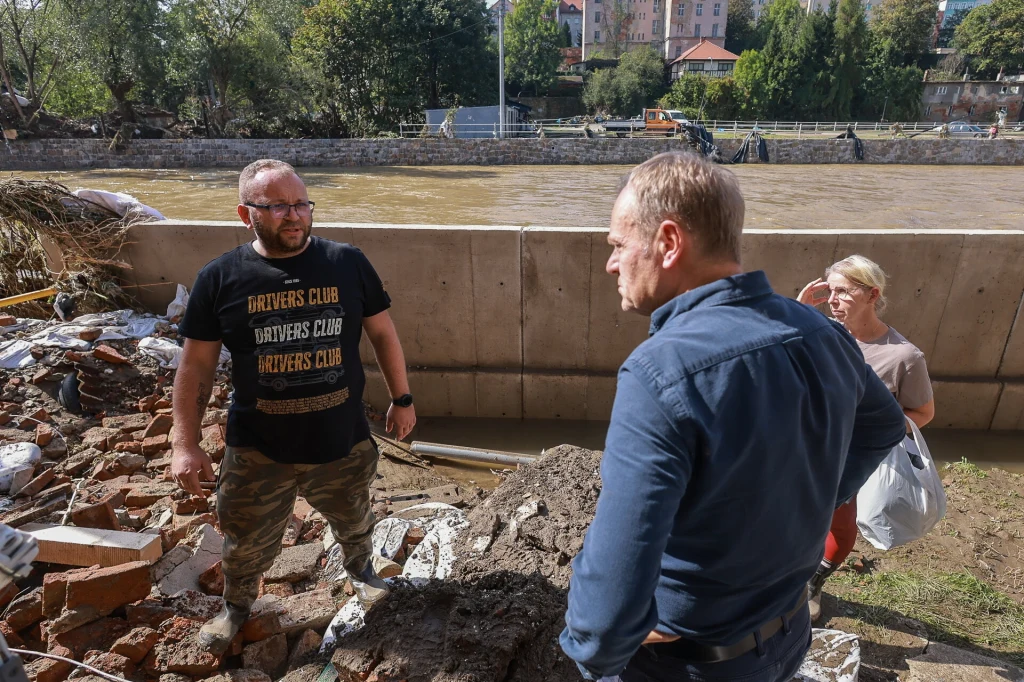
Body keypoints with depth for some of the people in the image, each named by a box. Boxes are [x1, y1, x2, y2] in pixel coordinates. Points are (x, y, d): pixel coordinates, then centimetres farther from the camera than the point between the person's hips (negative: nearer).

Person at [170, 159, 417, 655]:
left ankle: (359, 568, 58)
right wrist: (185, 444, -6)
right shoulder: (220, 279, -9)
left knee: (354, 524, 24)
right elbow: (196, 366, -3)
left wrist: (402, 399, 6)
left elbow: (383, 334, 3)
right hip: (257, 451, 0)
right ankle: (236, 604, 51)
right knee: (246, 544, 19)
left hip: (344, 443, 1)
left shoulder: (348, 264, -8)